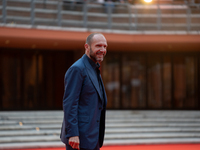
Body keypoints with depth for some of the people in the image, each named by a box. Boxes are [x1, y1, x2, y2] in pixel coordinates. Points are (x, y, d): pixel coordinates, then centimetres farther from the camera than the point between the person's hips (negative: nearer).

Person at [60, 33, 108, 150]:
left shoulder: (95, 70, 18)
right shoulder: (77, 69, -13)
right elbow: (69, 104, -18)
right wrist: (72, 134, -24)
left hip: (93, 137, 10)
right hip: (80, 138, -10)